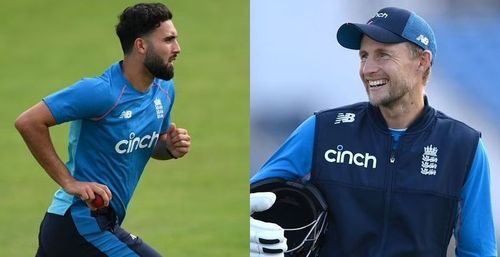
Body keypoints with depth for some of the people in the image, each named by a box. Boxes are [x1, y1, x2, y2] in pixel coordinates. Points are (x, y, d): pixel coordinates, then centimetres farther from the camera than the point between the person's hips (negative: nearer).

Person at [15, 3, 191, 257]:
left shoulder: (165, 90, 7)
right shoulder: (103, 91, -19)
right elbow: (28, 122, -20)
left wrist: (171, 148, 0)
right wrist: (69, 182, -20)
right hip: (82, 224, -9)